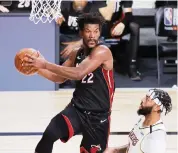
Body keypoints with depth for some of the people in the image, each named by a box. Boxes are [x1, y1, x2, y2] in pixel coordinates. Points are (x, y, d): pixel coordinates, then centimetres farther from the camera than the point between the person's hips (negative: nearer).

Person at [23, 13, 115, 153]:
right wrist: (37, 68, 1)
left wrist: (46, 64, -31)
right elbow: (59, 78, 18)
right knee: (48, 135, -21)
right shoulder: (77, 55, 8)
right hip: (77, 109, 4)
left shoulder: (102, 52, -16)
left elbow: (78, 73, -29)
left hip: (98, 115, -4)